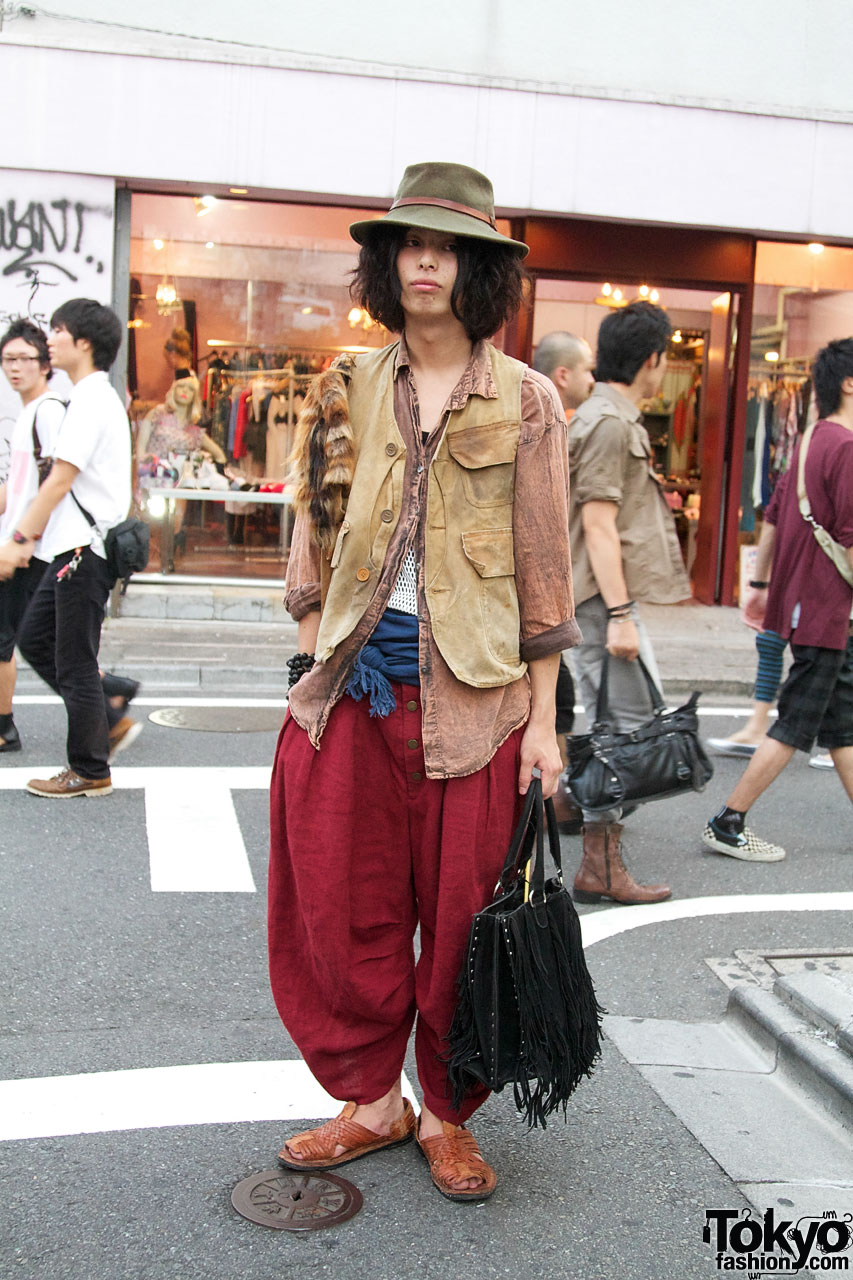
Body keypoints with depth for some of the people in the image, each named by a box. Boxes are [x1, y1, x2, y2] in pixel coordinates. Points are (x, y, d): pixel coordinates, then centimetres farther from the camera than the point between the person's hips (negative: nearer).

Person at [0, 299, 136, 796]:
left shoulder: (91, 399, -14)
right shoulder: (98, 397, 17)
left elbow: (61, 479, -19)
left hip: (86, 549, -10)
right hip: (76, 545, 10)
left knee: (75, 662, -1)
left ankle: (90, 771, 10)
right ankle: (112, 721, 20)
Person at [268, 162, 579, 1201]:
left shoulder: (525, 403, 0)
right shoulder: (348, 392, 9)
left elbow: (543, 571, -1)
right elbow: (317, 545, 13)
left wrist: (543, 720, -4)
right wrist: (314, 668, 7)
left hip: (474, 690, -3)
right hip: (352, 685, 3)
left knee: (462, 910, 6)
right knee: (345, 902, 8)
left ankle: (446, 1113, 26)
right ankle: (372, 1100, 27)